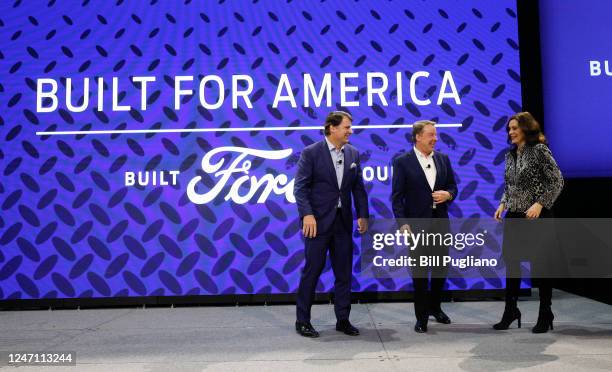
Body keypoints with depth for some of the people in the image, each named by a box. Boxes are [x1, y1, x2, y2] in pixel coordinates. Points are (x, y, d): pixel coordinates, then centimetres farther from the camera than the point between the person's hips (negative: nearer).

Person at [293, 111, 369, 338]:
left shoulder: (353, 154, 9)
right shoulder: (311, 153, -6)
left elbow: (358, 187, 11)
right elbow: (300, 187, -11)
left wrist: (362, 215, 5)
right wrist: (307, 214, -21)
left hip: (343, 222, 5)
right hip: (318, 221, -5)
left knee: (344, 273, 9)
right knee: (312, 272, 1)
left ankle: (343, 319, 21)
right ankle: (302, 321, 14)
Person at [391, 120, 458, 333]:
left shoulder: (443, 159, 8)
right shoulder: (402, 162, -5)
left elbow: (453, 186, 14)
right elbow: (397, 196, -7)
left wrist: (448, 194, -9)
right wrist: (403, 224, -15)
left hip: (441, 222, 5)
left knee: (441, 268, 13)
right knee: (420, 272, 3)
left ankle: (435, 307, 35)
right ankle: (422, 317, 16)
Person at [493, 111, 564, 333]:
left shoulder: (539, 150, -9)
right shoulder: (510, 155, 10)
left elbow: (557, 181, -12)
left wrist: (540, 204, -20)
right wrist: (503, 204, 3)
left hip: (536, 216, -6)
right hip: (514, 216, 6)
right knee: (511, 261, 8)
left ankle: (545, 315, 17)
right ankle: (511, 310, 19)